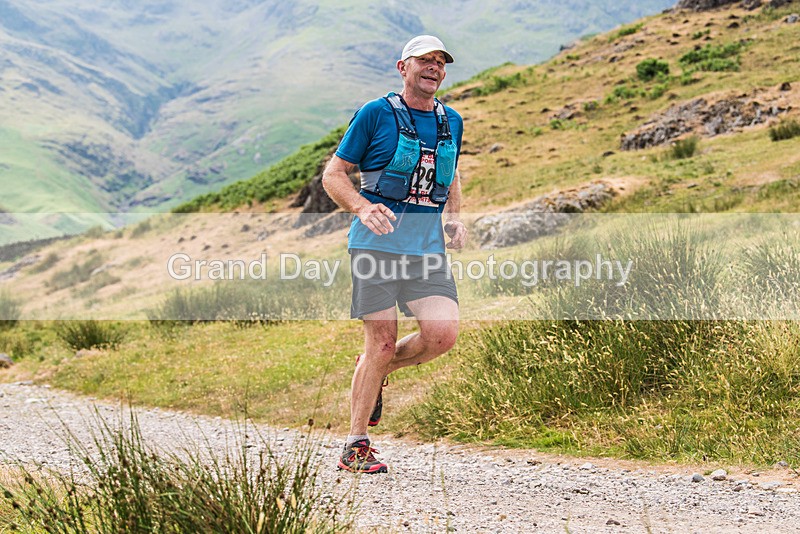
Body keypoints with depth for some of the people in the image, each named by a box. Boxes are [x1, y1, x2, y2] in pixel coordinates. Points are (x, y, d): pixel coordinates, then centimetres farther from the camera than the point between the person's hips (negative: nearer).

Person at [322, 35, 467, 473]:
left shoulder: (451, 122, 15)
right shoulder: (376, 114, -1)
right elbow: (333, 175, 0)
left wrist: (453, 218, 11)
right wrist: (362, 207, -19)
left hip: (428, 248, 5)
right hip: (376, 243, -5)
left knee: (443, 332, -12)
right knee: (382, 342, -7)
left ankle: (375, 372, 18)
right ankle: (355, 449, 7)